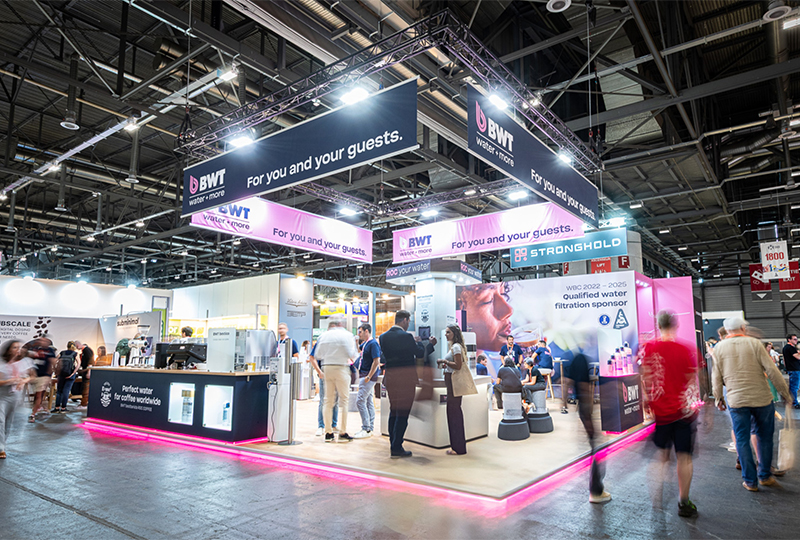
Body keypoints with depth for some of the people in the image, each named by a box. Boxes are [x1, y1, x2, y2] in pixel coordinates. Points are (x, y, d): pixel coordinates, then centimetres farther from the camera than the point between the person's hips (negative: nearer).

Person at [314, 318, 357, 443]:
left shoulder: (324, 335, 8)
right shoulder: (347, 335, -2)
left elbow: (318, 355, 8)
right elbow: (351, 355, -8)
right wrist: (355, 350, 13)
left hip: (327, 368, 4)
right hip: (341, 368, -4)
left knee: (328, 400, 10)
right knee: (343, 400, 1)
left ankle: (328, 433, 13)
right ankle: (342, 433, 1)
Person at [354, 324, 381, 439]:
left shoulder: (373, 344, -14)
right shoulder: (365, 344, 14)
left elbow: (376, 361, -21)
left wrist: (368, 376, -21)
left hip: (369, 376, -10)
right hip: (364, 376, 10)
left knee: (360, 401, -12)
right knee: (368, 402, 12)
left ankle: (366, 429, -8)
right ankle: (370, 428, 18)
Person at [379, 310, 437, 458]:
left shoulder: (383, 337, 4)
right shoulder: (406, 336, -15)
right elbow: (421, 354, -7)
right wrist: (431, 344, 14)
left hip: (390, 377, 6)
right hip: (406, 378, -6)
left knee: (393, 411, 18)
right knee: (403, 412, 1)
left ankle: (393, 445, 24)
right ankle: (397, 448, 3)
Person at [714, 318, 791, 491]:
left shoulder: (719, 348, 1)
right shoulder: (754, 343, -3)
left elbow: (717, 377, 4)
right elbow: (771, 370, -6)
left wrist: (719, 398, 15)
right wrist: (785, 392, 4)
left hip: (736, 400, 0)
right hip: (762, 398, 0)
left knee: (742, 441, 8)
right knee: (765, 438, 16)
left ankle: (750, 481, 12)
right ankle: (765, 475, 25)